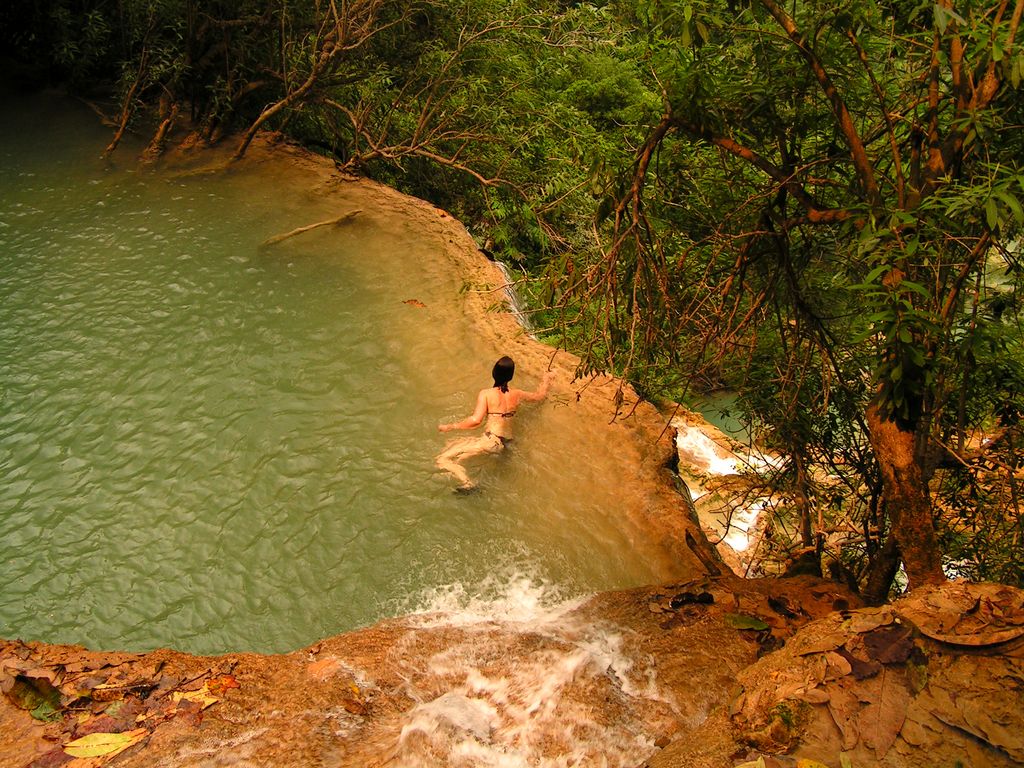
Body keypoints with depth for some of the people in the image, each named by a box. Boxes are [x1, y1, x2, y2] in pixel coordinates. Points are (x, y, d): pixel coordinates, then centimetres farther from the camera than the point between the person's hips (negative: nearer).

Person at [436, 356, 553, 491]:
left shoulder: (486, 394, -9)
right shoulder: (517, 394, 6)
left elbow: (476, 420, -19)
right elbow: (540, 395, 24)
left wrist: (450, 427, -9)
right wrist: (546, 379, 43)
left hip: (490, 442, -7)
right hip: (505, 443, 7)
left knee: (443, 459, -8)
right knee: (452, 444, 24)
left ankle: (468, 484, -24)